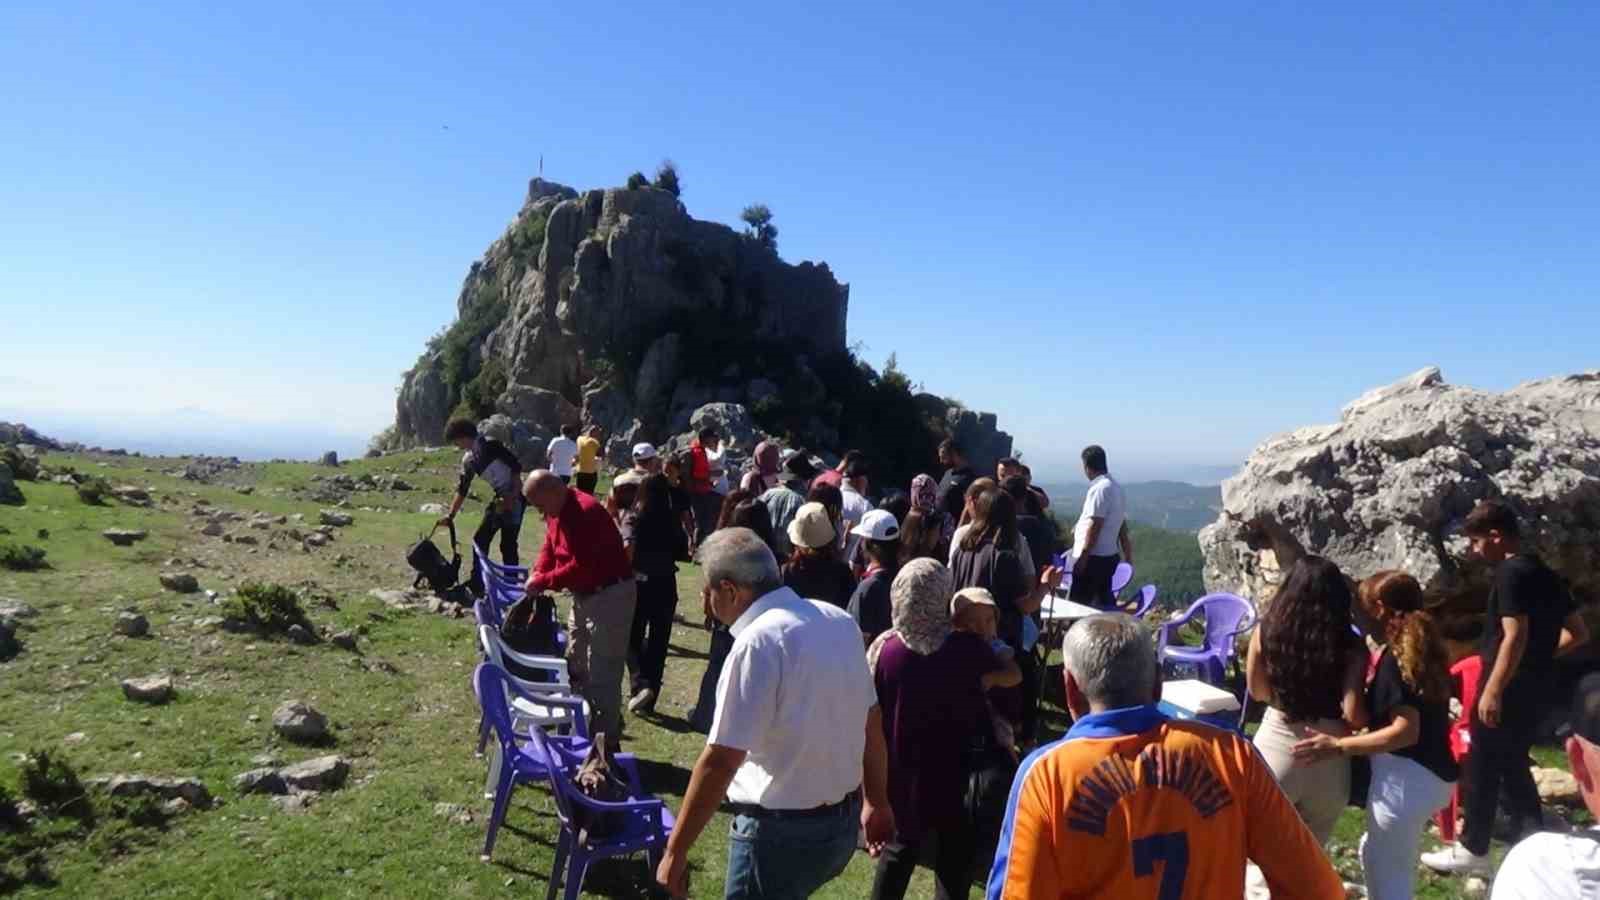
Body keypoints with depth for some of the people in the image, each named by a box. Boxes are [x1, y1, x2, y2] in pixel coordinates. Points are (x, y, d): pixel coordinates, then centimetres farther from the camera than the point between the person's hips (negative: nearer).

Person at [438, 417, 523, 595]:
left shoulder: (490, 444, -13)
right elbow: (462, 490, 16)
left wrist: (513, 497, -18)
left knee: (507, 545, -5)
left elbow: (516, 466, -16)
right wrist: (451, 515, 13)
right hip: (499, 499, 8)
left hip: (514, 497, -8)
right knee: (480, 539, 10)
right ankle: (476, 584, 20)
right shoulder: (468, 460, 11)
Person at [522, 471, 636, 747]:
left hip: (610, 596, -10)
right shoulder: (557, 511, 5)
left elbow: (581, 567, -28)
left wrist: (542, 582, -19)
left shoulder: (586, 512, -26)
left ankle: (606, 742, 8)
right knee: (576, 668, 19)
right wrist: (537, 573, -6)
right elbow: (549, 548, 14)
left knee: (603, 675, -3)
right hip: (584, 596, 10)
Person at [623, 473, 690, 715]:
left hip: (638, 584, -2)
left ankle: (641, 683, -7)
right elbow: (683, 553, 1)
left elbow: (628, 546, -22)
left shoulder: (633, 519, -6)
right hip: (665, 586, 2)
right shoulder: (673, 522, 1)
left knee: (633, 638, 15)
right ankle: (649, 701, 17)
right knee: (658, 642, 12)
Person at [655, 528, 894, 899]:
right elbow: (872, 722, 8)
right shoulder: (840, 621, 1)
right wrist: (876, 803, 21)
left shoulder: (759, 642, -21)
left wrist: (675, 851, -13)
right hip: (843, 822, 8)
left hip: (782, 831, -8)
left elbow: (720, 760, -22)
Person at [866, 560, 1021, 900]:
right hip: (956, 776, -1)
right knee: (954, 860, 16)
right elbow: (1013, 676, 1)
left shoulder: (884, 648, -16)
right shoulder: (966, 647, -17)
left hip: (902, 774, 2)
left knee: (900, 849, 22)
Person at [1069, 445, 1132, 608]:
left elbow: (1095, 526, -20)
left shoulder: (1099, 489, -16)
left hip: (1094, 557, -10)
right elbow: (1123, 527, 19)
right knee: (1104, 602, 14)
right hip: (1109, 556, 10)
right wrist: (1128, 557, 24)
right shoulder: (1115, 487, 14)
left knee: (1074, 604, -5)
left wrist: (1083, 556, -18)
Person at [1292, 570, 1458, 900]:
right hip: (1432, 774, 9)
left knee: (1389, 873, 4)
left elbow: (1405, 730, -25)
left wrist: (1339, 746, -28)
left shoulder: (1395, 658, -19)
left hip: (1407, 776, -9)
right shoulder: (1425, 649, 8)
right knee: (1375, 852, 26)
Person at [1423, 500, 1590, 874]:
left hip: (1508, 689, -9)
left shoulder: (1511, 573, -17)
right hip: (1534, 687, 9)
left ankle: (1472, 850, 11)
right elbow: (1578, 632, 18)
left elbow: (1515, 635, -24)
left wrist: (1493, 689, -22)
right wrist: (1541, 655, 15)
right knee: (1513, 766, 18)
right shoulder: (1544, 574, 12)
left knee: (1482, 768, 2)